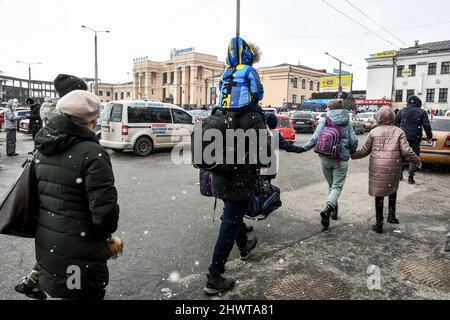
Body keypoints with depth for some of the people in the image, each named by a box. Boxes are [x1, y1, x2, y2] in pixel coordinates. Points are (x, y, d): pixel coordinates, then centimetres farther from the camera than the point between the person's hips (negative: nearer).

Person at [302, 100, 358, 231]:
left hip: (325, 159, 1)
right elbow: (354, 142, -4)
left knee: (331, 185, 18)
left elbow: (315, 139, -7)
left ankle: (333, 208, 26)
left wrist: (303, 148, 6)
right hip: (341, 160, -1)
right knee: (337, 186, 1)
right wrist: (350, 152, 15)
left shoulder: (324, 121, 0)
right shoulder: (348, 123, 3)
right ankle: (328, 208, -23)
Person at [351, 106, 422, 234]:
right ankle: (391, 214, 17)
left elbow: (365, 151, 4)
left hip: (377, 167, -1)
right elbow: (406, 151, -5)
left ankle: (379, 223, 10)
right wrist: (417, 161, 11)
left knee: (379, 194, 6)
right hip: (393, 167, 1)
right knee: (392, 189, 26)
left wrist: (353, 155, 20)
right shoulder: (399, 132, 1)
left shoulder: (374, 132, 0)